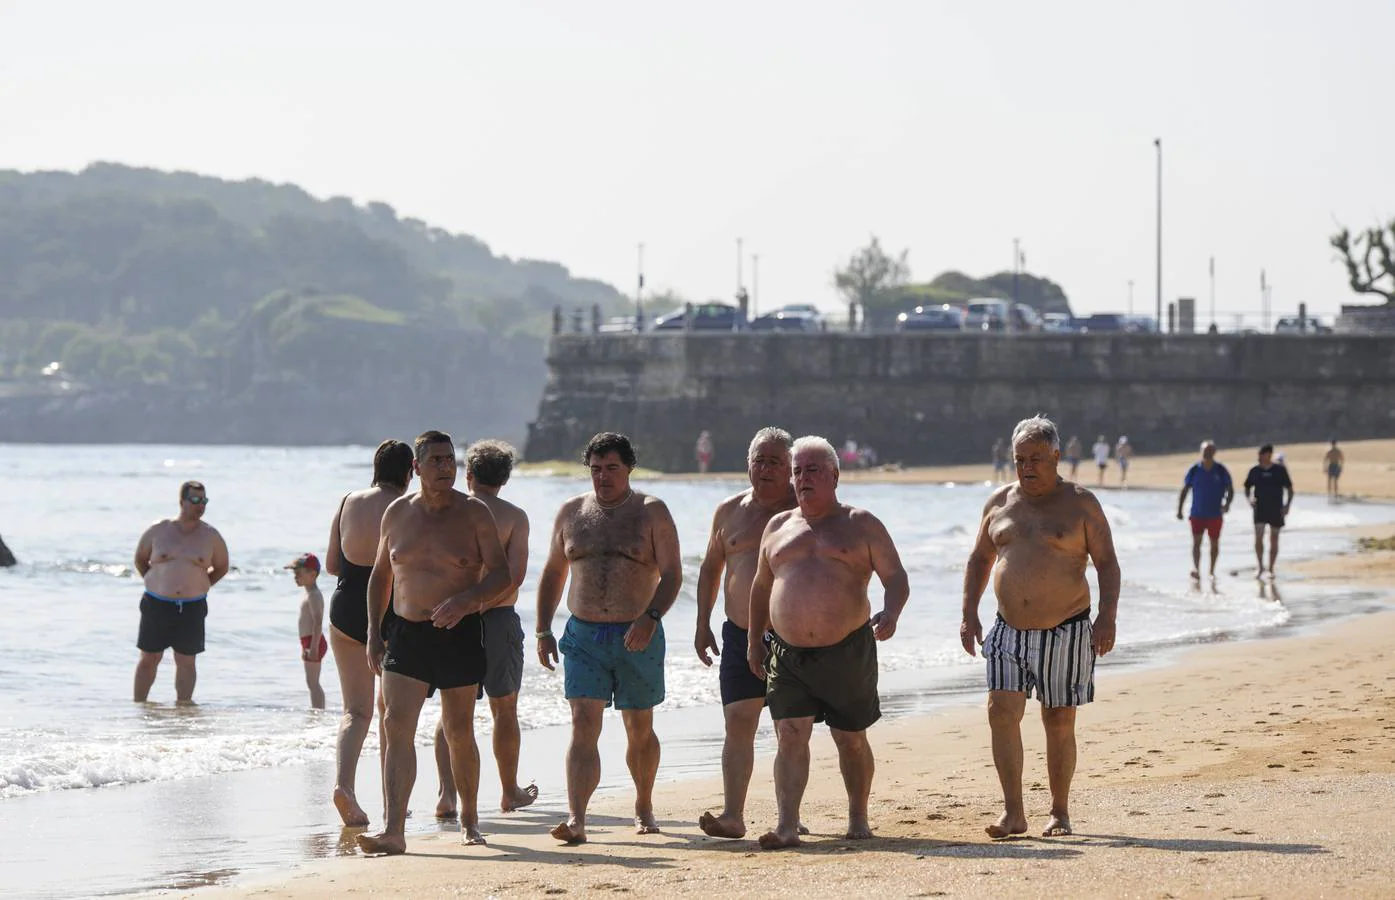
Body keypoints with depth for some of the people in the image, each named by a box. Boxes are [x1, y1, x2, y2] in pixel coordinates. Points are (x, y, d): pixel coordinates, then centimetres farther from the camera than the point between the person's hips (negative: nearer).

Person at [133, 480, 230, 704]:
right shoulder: (158, 531, 0)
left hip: (192, 608, 0)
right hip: (157, 605, 0)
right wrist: (154, 583, 6)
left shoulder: (210, 536, 1)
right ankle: (138, 705, 14)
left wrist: (200, 587, 6)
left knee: (186, 661, 5)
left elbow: (222, 567, 14)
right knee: (149, 659, 5)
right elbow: (140, 559, 14)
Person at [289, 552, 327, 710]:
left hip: (313, 642, -11)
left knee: (312, 682, -10)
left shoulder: (313, 595, -15)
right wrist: (306, 647, 25)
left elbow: (318, 622, -24)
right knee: (313, 683, 14)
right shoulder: (309, 594, 18)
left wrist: (313, 647, -28)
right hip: (310, 643, 11)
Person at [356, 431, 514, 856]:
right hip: (406, 632, 2)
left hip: (460, 634, -2)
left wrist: (466, 600, -24)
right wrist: (374, 632, 10)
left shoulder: (474, 513, -3)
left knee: (459, 732, 7)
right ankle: (393, 830, -18)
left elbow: (501, 575, -6)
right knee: (397, 727, -12)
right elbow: (380, 574, 18)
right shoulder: (397, 513, 7)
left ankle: (469, 818, 29)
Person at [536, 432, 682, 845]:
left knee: (640, 731, 12)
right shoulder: (571, 512, 9)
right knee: (583, 726, -12)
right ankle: (576, 819, -21)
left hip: (637, 637, -1)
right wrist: (544, 630, 9)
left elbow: (672, 575, -5)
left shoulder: (652, 512, 0)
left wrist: (650, 618, -21)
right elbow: (552, 574, 17)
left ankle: (643, 806, 33)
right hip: (583, 636, 1)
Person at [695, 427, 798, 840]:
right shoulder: (729, 511, 9)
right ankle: (733, 814, -12)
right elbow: (711, 567, 20)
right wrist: (703, 624, 14)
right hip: (740, 634, 2)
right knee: (738, 723, -8)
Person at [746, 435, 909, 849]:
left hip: (848, 651, -2)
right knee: (790, 737, -11)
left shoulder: (860, 524, 3)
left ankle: (858, 818, 25)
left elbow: (896, 577, -2)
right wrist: (753, 639, 19)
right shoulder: (778, 527, 14)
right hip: (788, 655, 2)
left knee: (851, 738, 9)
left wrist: (890, 614, -21)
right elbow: (762, 585, 24)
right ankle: (787, 825, -16)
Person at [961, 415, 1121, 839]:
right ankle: (1013, 813, -10)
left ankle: (1059, 813, 16)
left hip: (1066, 630, -3)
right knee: (1002, 712, -12)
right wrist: (969, 613, 9)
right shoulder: (999, 503, 8)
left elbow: (1107, 564, -2)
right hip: (1009, 630, 3)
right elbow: (980, 559, 18)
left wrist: (1106, 617, -14)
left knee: (1059, 724, 3)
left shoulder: (1080, 504, -2)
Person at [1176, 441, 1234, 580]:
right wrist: (1179, 509, -1)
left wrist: (1227, 504, -18)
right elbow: (1184, 490, 5)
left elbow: (1230, 490, 1)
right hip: (1197, 513, 0)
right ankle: (1196, 569, -13)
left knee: (1214, 543, 8)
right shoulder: (1194, 470, 0)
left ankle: (1212, 571, 21)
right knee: (1196, 541, -11)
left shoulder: (1221, 471, -2)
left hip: (1215, 514, 0)